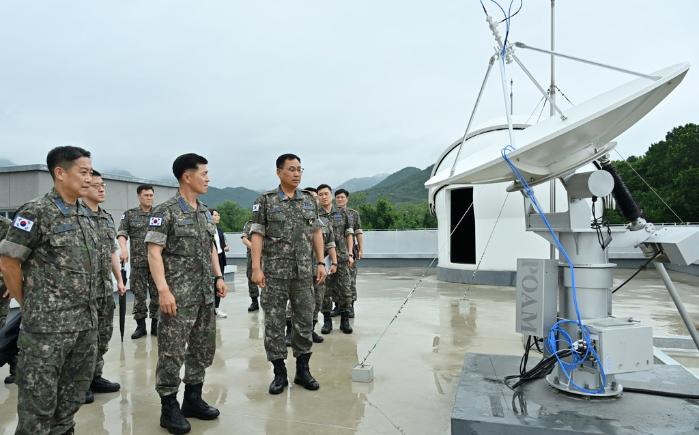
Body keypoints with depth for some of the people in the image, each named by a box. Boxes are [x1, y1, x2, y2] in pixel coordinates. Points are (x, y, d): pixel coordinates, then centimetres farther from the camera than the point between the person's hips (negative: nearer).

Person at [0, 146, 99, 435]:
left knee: (73, 397, 17)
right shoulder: (36, 213, -12)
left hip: (86, 322, 7)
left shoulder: (86, 216, 10)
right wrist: (27, 305, -2)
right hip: (48, 325, -7)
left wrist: (87, 307, 16)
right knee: (39, 401, 4)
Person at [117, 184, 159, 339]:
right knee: (139, 294, 5)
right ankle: (140, 325, 15)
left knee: (158, 293, 3)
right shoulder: (129, 214, 6)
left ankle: (155, 324, 15)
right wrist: (123, 248, -22)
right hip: (138, 261, 0)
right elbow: (122, 233, -4)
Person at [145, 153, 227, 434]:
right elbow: (154, 252, -14)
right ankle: (169, 408, 15)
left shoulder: (205, 212, 12)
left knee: (203, 349, 13)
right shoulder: (165, 211, -11)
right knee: (172, 352, 1)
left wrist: (219, 277, 12)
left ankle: (193, 399, 27)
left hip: (205, 294, 8)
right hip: (178, 295, -7)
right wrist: (163, 290, -21)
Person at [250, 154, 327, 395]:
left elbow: (316, 233, 11)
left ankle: (303, 370, 22)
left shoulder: (310, 201, 9)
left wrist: (321, 263, 4)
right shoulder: (265, 201, -2)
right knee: (274, 323, 3)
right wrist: (256, 268, -14)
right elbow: (257, 235, -6)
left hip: (303, 272, 3)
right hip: (274, 272, -3)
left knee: (305, 321, 7)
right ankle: (279, 373, 16)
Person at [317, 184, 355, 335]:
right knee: (325, 291, 4)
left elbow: (348, 234, 9)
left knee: (344, 290, 2)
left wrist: (350, 254, 1)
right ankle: (327, 321, 16)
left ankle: (345, 321, 14)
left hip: (341, 257, 1)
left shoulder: (342, 213, 8)